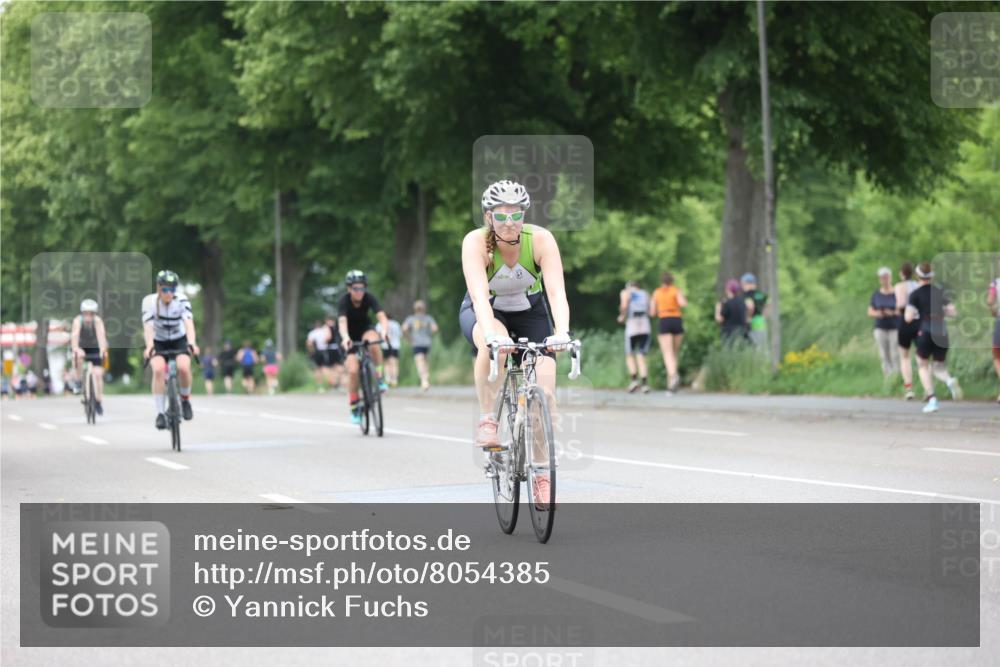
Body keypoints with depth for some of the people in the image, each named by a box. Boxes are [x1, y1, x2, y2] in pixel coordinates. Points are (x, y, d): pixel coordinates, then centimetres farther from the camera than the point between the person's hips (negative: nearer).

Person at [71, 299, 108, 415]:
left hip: (95, 349, 0)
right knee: (78, 357, -33)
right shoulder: (78, 320, -29)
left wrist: (103, 349, -64)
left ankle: (99, 401, 3)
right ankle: (79, 381, -10)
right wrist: (76, 349, -63)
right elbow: (74, 335, -44)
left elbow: (101, 334, -45)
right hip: (81, 347, 0)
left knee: (98, 374, -12)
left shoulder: (98, 320, -29)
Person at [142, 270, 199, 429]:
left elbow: (189, 323, -32)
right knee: (158, 369, -27)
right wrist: (149, 346, -48)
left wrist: (192, 343, -49)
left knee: (184, 367, -28)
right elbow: (148, 326, -31)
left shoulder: (182, 300, -20)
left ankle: (185, 399, 1)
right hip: (158, 342, 0)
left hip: (179, 340, 0)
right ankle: (160, 413, -20)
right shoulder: (150, 301, -21)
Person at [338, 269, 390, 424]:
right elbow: (342, 322, -41)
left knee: (373, 342, -37)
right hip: (349, 335, -1)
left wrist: (385, 330, -55)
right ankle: (354, 408, 0)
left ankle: (379, 378, -18)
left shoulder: (369, 298, -23)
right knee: (353, 370, -17)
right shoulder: (344, 301, -27)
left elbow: (382, 316, -34)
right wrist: (345, 338, -61)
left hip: (365, 329, 1)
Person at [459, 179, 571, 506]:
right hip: (485, 312, -2)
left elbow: (557, 291, -35)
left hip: (529, 312, 2)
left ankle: (541, 473, -4)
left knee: (545, 386, -17)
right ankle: (486, 420, -20)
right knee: (493, 344, -39)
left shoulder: (541, 239, -25)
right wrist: (491, 334, -58)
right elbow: (479, 294, -41)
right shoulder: (476, 242, -28)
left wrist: (561, 332, -53)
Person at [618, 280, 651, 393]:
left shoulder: (626, 292, 10)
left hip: (632, 327, -3)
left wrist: (622, 316, 7)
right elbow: (650, 312, 13)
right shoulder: (645, 294, 20)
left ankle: (634, 379, -10)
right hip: (646, 327, 3)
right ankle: (644, 383, -9)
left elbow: (624, 305, -10)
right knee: (641, 357, 6)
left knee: (630, 355, 10)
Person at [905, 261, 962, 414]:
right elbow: (952, 312, 8)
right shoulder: (940, 292, 10)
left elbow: (909, 317, -10)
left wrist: (908, 313, 12)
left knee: (923, 365, 16)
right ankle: (950, 381, -20)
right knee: (939, 367, 16)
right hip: (942, 333, 4)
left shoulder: (916, 294, -3)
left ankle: (932, 399, 0)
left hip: (926, 333, -3)